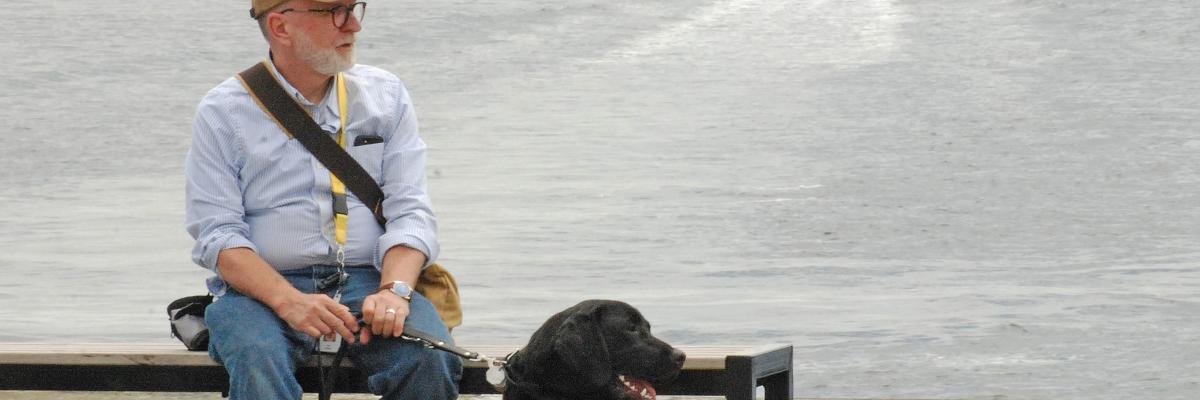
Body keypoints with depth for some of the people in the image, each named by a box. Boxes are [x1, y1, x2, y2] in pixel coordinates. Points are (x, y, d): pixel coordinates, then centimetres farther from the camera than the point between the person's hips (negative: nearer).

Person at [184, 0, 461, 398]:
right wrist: (290, 302, -22)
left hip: (368, 282, 2)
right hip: (261, 288, -2)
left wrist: (395, 289, -17)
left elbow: (410, 212, 5)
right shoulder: (222, 112, 3)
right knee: (258, 365, -36)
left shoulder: (385, 95, 11)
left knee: (429, 362, -30)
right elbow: (216, 234, -5)